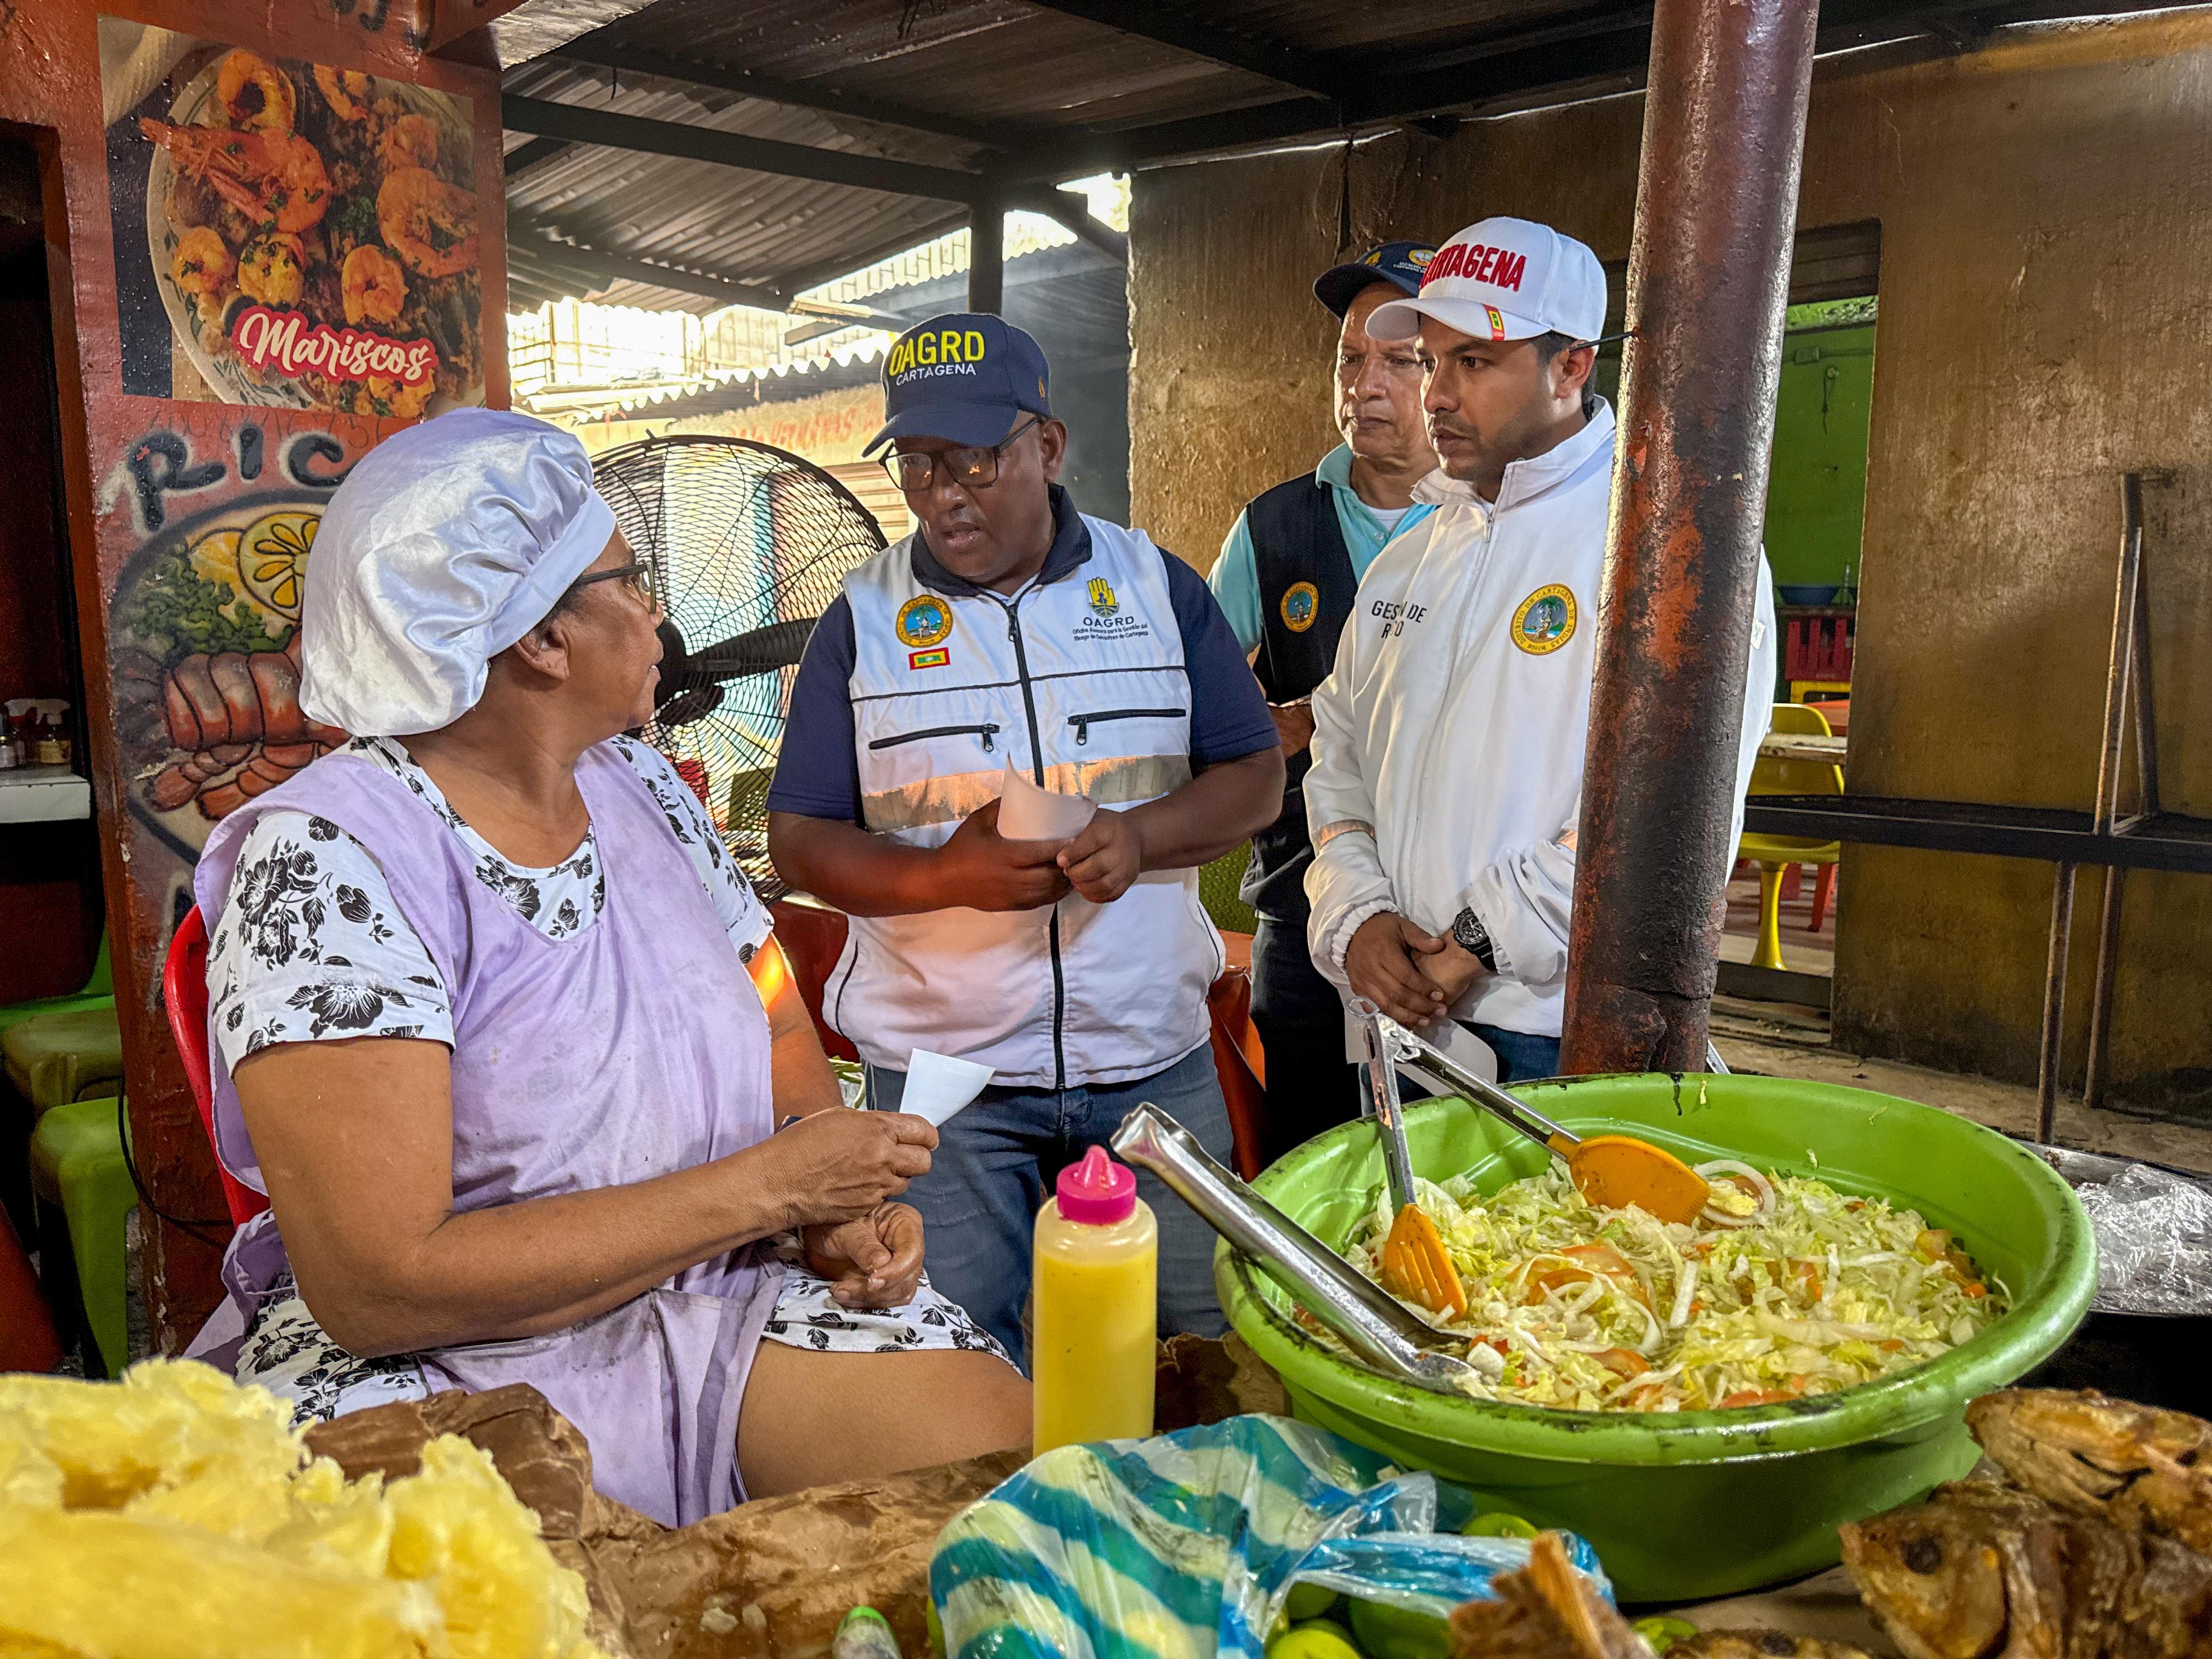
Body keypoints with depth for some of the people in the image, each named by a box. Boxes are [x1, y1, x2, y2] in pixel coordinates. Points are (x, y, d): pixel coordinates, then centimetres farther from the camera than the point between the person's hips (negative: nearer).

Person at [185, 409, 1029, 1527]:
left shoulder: (638, 786, 8)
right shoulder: (328, 858, -16)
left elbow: (782, 1036, 17)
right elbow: (379, 1287, -22)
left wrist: (838, 1200, -5)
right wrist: (770, 1185, -20)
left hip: (723, 1295, 7)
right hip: (433, 1364, -6)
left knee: (1019, 1456, -14)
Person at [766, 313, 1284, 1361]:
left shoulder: (1157, 586, 4)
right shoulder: (864, 619, 1)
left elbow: (1255, 777, 5)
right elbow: (799, 838, 0)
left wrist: (1139, 836, -16)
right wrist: (945, 874, -19)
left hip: (1154, 1052, 1)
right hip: (940, 1066, -1)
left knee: (1199, 1338, 12)